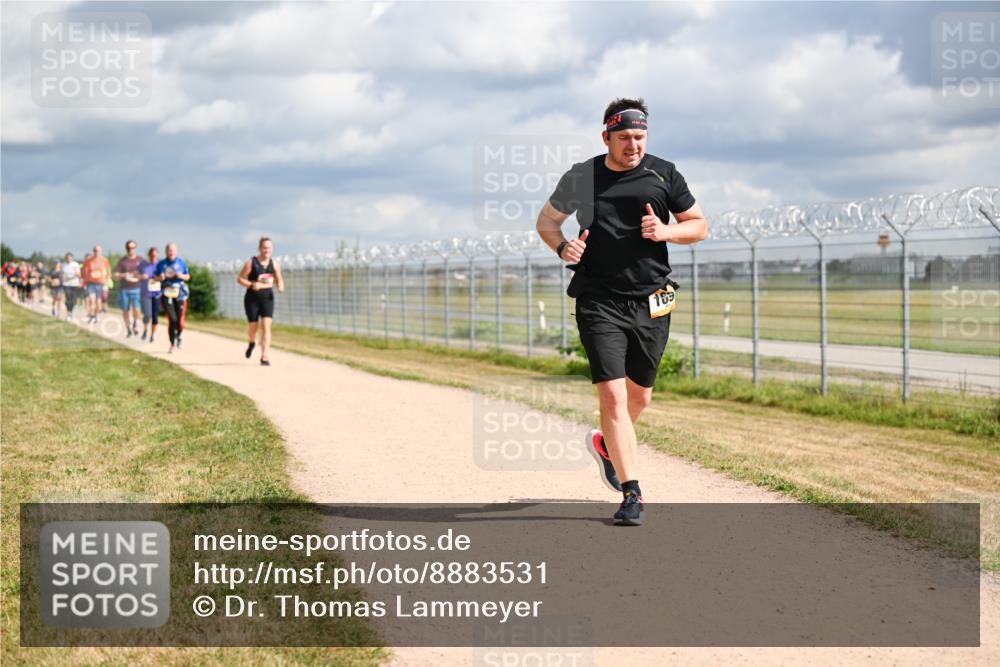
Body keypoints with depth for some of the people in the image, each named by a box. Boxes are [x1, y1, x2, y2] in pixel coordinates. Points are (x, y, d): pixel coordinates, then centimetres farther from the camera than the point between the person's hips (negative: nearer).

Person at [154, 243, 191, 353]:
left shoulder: (181, 262, 7)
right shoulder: (161, 264, 6)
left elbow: (188, 277, 12)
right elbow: (156, 278, 11)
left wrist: (181, 276, -9)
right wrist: (160, 278, -11)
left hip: (180, 294, 1)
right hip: (166, 295, -1)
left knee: (180, 321, -3)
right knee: (172, 319, -14)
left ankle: (178, 336, 30)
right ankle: (172, 344, -1)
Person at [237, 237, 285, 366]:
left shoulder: (275, 264, 4)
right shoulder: (251, 262, -6)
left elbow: (279, 279, 15)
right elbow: (240, 278, -3)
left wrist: (280, 286, -8)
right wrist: (251, 285, -20)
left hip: (267, 298, 2)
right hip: (252, 299, -2)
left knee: (266, 326, -13)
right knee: (253, 327, 6)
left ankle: (264, 357, -15)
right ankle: (252, 343, 42)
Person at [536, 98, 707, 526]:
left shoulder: (663, 175, 3)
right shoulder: (581, 178, 2)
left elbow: (700, 226, 9)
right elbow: (546, 220, 15)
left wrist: (666, 231, -12)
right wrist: (562, 246, -7)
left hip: (651, 304, 2)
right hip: (599, 302, -2)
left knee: (639, 395, 15)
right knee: (613, 395, -13)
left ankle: (606, 443, 47)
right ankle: (632, 495, -10)